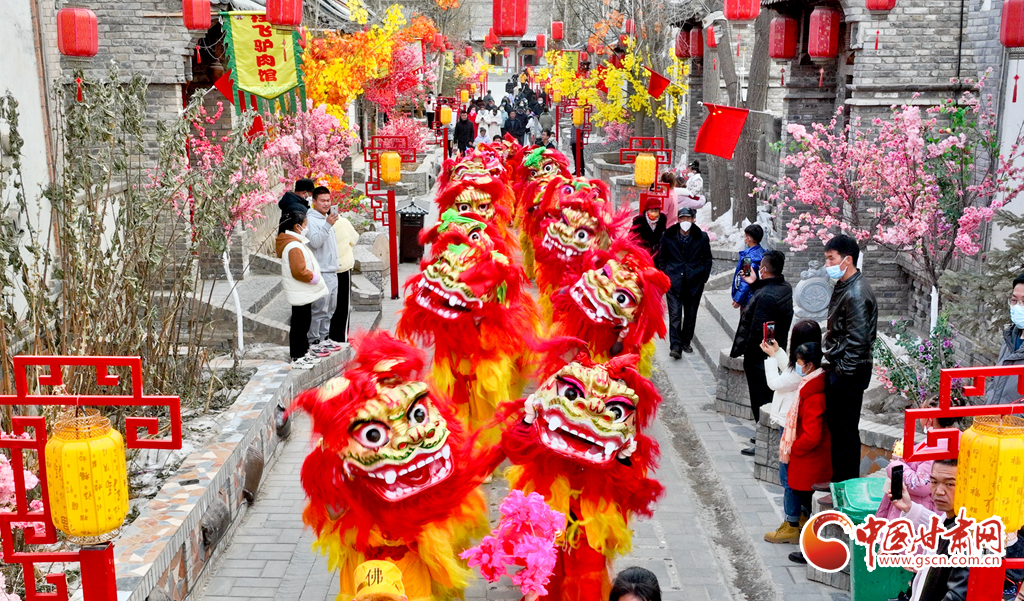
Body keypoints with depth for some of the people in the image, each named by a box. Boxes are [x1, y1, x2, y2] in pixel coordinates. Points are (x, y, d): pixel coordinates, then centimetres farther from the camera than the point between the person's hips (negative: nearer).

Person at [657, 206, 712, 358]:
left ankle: (686, 342, 26)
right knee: (675, 314, -8)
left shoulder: (702, 238, 0)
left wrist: (703, 278, 4)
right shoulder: (668, 236, 1)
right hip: (674, 282, -1)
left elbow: (707, 260, 10)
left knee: (691, 315, 10)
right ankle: (675, 346, -9)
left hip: (694, 283, 1)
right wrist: (665, 276, 4)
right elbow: (662, 258, 11)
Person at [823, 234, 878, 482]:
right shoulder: (843, 287, 11)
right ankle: (837, 479, 31)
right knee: (836, 425, 19)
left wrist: (843, 372, -18)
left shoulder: (856, 294, -21)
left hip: (850, 373, -10)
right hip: (839, 367, 10)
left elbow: (857, 340, -23)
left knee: (845, 431, 0)